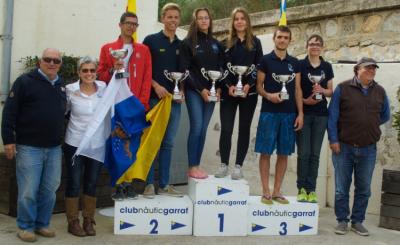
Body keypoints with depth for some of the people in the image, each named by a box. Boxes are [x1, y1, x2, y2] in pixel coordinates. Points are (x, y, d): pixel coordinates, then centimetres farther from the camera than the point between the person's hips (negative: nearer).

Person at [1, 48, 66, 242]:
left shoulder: (62, 86, 13)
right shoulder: (25, 81, -5)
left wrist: (62, 139, 16)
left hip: (54, 149, 5)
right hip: (29, 147, -5)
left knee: (49, 190, 9)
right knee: (28, 190, 0)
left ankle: (42, 224, 23)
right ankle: (25, 226, 15)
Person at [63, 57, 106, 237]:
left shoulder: (103, 88, -2)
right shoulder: (70, 90, -7)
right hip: (75, 144, -2)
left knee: (92, 183, 11)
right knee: (74, 183, 6)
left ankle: (89, 220, 24)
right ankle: (73, 222, 19)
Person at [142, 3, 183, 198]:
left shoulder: (182, 45, 14)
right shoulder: (151, 40, 2)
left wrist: (181, 90, 0)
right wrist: (156, 86, -13)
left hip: (174, 99, 4)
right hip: (154, 98, -4)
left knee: (168, 143, 8)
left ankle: (164, 184, 15)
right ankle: (149, 183, 6)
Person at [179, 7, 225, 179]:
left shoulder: (216, 44, 13)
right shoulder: (188, 42, 0)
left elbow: (221, 68, 13)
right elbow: (184, 69, -6)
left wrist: (218, 89, -3)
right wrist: (200, 89, -12)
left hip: (211, 92, 4)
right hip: (194, 91, -4)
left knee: (203, 130, 5)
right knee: (196, 128, -11)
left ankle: (197, 165, 11)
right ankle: (192, 167, -3)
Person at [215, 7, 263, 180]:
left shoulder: (255, 42, 10)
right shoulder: (226, 43, 10)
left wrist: (249, 85, -10)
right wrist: (229, 86, -11)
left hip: (249, 92, 0)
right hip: (229, 91, 0)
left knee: (244, 128, 2)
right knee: (226, 128, -5)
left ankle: (238, 166, 7)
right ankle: (224, 165, 5)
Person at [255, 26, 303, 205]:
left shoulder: (294, 63, 11)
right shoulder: (265, 60, 2)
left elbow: (297, 89, 10)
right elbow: (259, 86, 2)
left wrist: (300, 113, 3)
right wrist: (268, 95, -18)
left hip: (289, 113, 3)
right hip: (269, 112, -3)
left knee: (284, 153, 5)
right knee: (266, 152, -2)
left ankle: (277, 191, 14)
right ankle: (266, 192, 6)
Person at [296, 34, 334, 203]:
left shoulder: (327, 67, 10)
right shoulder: (299, 65, 0)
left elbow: (330, 91, 12)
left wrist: (322, 90, -9)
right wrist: (304, 100, -17)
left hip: (321, 115, 3)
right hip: (303, 113, -3)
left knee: (315, 153, 5)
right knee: (303, 153, -3)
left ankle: (311, 189, 11)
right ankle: (301, 188, 6)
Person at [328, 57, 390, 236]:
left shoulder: (380, 91, 7)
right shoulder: (343, 88, -3)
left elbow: (385, 116, 20)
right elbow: (332, 116, -5)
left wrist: (368, 126, 13)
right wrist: (333, 140, -10)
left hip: (368, 149, 3)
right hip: (343, 147, -3)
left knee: (363, 189, 8)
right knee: (341, 188, 4)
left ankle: (357, 222, 21)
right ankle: (342, 221, 16)